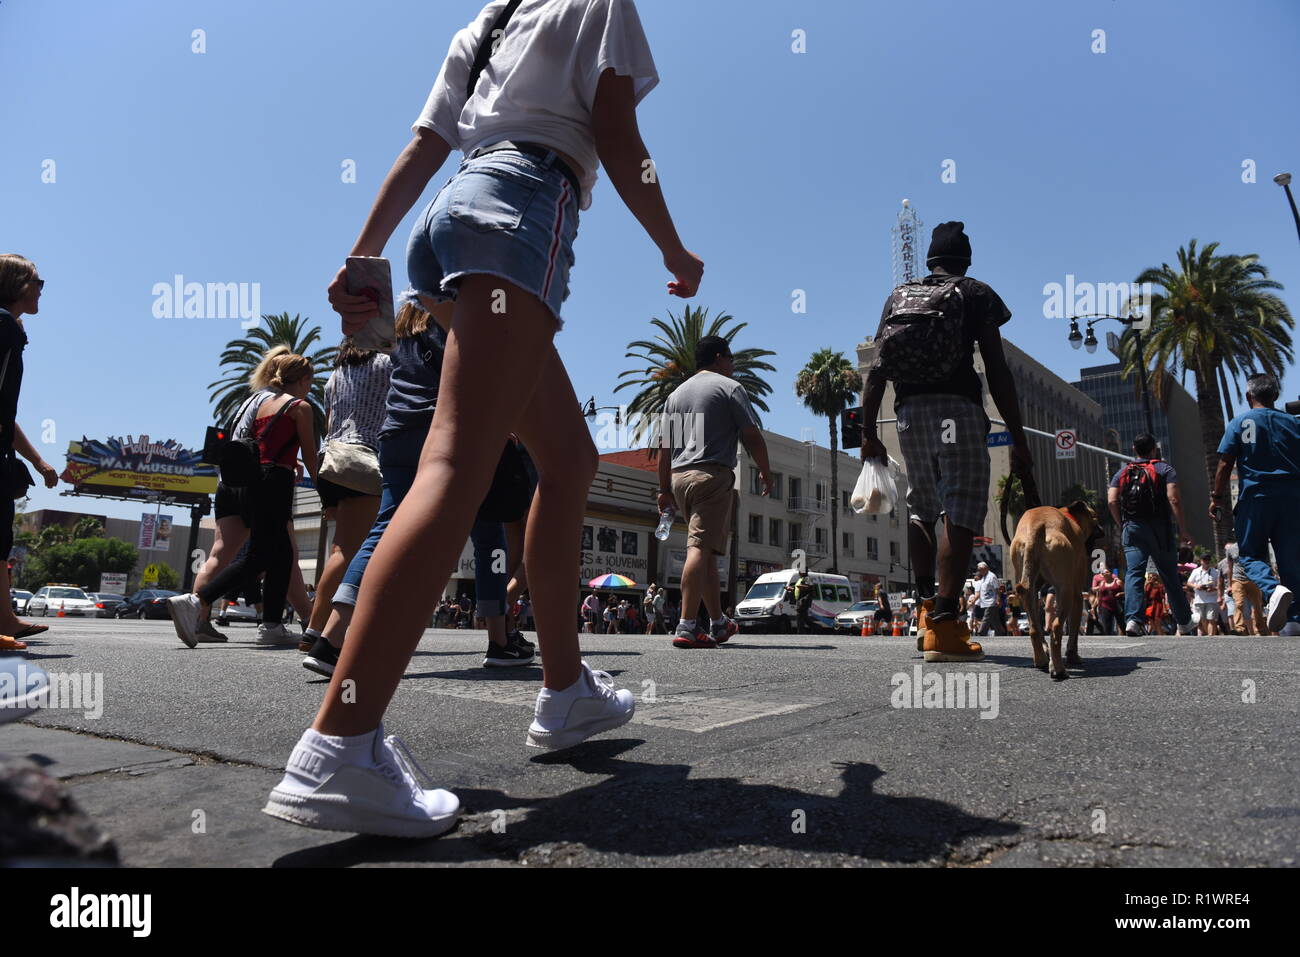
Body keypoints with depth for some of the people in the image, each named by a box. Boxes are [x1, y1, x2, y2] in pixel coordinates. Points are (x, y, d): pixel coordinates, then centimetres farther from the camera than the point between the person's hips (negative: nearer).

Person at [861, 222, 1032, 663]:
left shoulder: (898, 296, 18)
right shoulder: (977, 294, 9)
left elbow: (877, 370, 10)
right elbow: (997, 372, 1)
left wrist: (869, 434, 11)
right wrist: (1018, 437, 3)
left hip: (909, 411, 4)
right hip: (958, 408, -4)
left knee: (920, 508, 19)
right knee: (961, 513, -6)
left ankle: (927, 605, 15)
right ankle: (943, 625, -13)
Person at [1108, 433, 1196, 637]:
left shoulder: (1122, 472, 13)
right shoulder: (1165, 469, 5)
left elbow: (1112, 501, 1)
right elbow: (1174, 500, -7)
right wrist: (1182, 530, -3)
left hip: (1132, 528, 1)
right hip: (1160, 528, -1)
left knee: (1133, 573, -7)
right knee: (1170, 576, 8)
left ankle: (1132, 619, -24)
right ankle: (1185, 624, 18)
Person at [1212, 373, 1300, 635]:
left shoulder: (1240, 423, 2)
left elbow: (1225, 465, -4)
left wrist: (1217, 498, 3)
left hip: (1255, 497, -3)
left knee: (1250, 555, 5)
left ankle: (1274, 589, -25)